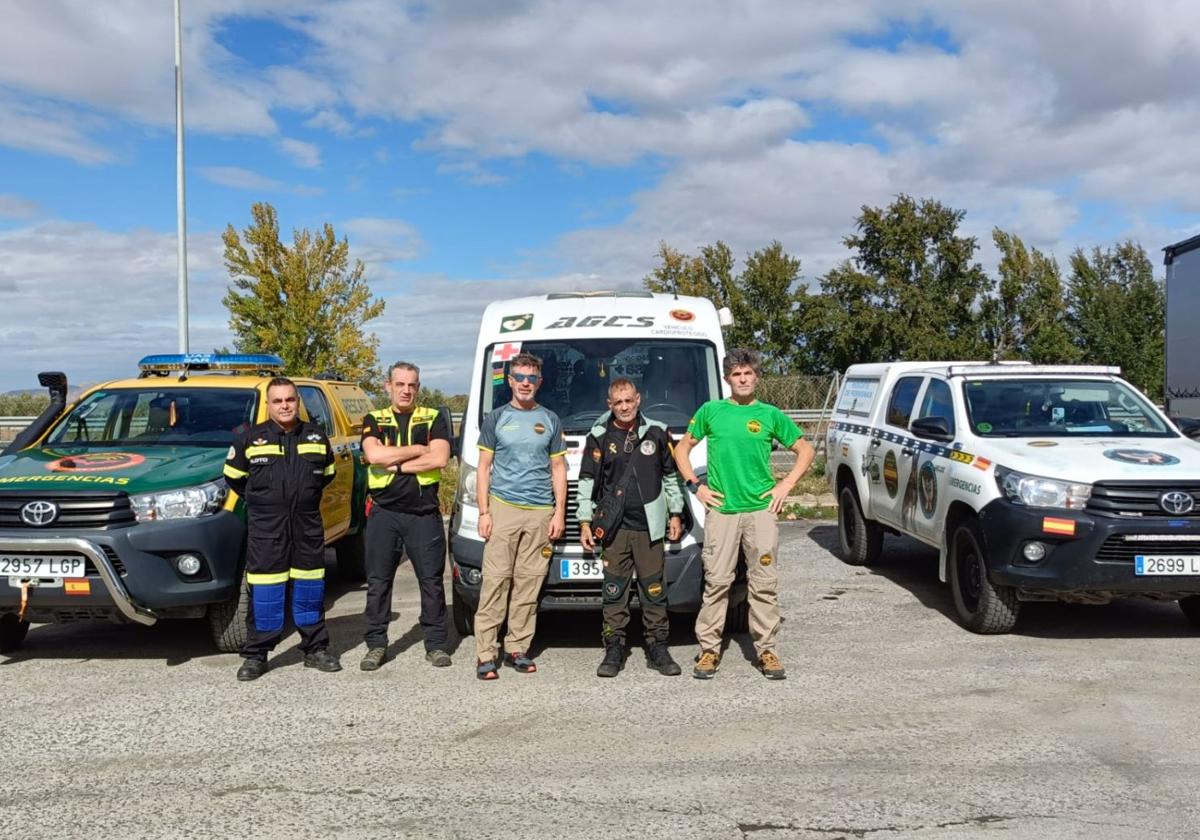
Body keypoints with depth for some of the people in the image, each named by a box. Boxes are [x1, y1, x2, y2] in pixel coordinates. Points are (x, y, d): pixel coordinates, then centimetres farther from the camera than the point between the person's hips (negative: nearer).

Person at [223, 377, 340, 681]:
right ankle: (255, 655, 8)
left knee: (310, 587, 8)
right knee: (265, 592, -2)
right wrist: (259, 500, 9)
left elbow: (327, 473, 20)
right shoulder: (250, 439, 0)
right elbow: (233, 477, 10)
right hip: (265, 527, -2)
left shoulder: (316, 437, 7)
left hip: (307, 524, 2)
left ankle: (316, 649, 18)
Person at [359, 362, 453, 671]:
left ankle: (436, 644, 14)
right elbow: (373, 455, -12)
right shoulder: (374, 420, 8)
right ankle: (376, 645, 16)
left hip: (425, 514, -1)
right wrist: (418, 449, -9)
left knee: (431, 581, 4)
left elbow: (440, 459, -11)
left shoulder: (433, 419, 6)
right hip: (384, 513, 1)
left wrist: (394, 463, -11)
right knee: (378, 581, 6)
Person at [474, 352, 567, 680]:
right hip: (503, 507, -2)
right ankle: (485, 653, -4)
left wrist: (559, 514, 5)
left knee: (529, 582, 2)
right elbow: (484, 468, 8)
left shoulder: (550, 420, 13)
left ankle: (517, 648, 11)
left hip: (540, 512, 2)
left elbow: (558, 469, 14)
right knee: (495, 580, -6)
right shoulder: (496, 418, 9)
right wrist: (484, 512, -2)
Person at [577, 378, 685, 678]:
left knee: (654, 591, 5)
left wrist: (675, 514, 11)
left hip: (649, 527, 1)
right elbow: (587, 482, 7)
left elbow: (671, 476, 14)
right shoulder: (599, 437, 4)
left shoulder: (657, 433, 6)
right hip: (613, 528, 0)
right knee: (614, 593, 3)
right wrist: (585, 522, 2)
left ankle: (658, 649, 15)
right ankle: (614, 651, 11)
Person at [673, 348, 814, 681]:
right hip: (720, 508, 0)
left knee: (764, 584, 3)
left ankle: (766, 649, 12)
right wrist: (695, 486, 4)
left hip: (761, 508, 1)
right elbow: (682, 448, 15)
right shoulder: (710, 411, 8)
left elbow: (805, 451, 14)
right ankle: (709, 649, 9)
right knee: (717, 581, 0)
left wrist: (785, 485, 3)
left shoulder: (770, 415, 7)